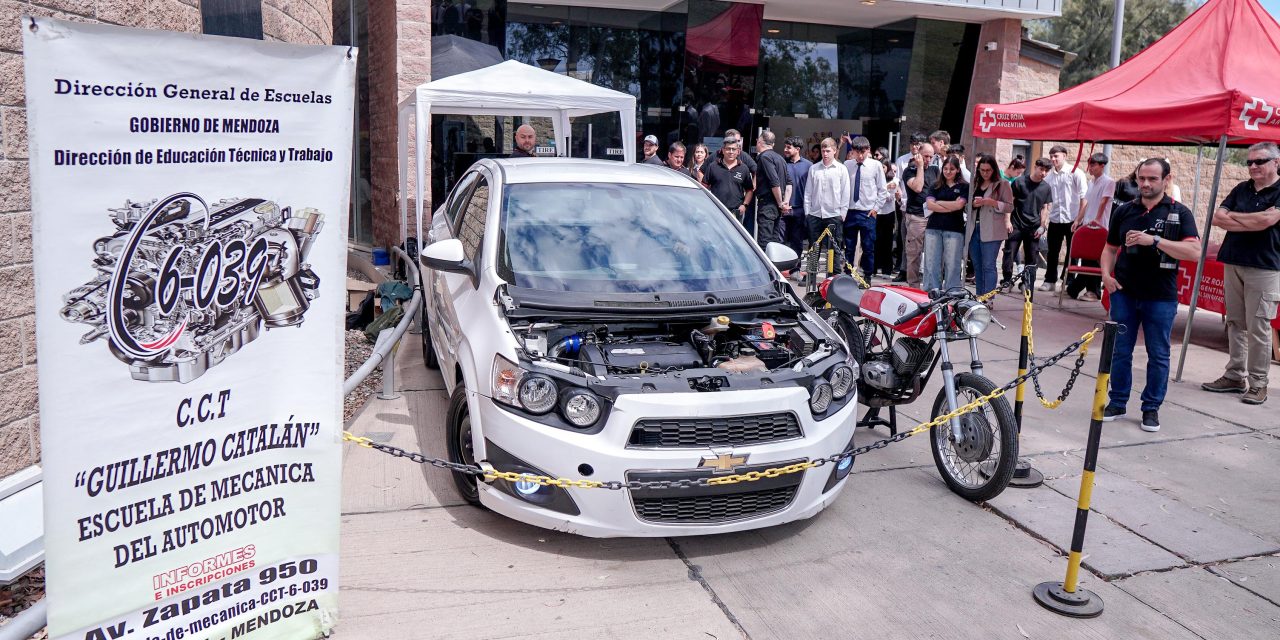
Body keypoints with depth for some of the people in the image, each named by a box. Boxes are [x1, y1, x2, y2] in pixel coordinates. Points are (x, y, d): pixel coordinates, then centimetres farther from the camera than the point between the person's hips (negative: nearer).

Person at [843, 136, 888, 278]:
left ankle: (867, 276, 14)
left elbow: (882, 190, 3)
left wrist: (876, 208, -2)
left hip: (868, 213, -1)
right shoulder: (847, 165, -1)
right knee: (849, 247, 9)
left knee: (868, 248, 3)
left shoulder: (876, 165, -3)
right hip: (850, 212, 1)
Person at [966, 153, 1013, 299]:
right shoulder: (974, 183, 15)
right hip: (973, 229, 5)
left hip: (991, 231, -5)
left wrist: (991, 202, -17)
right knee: (977, 266, 10)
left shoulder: (1002, 184, 0)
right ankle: (979, 298, 17)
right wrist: (973, 203, -2)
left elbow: (1009, 206, -3)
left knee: (988, 266, -8)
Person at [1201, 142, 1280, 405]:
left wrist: (1232, 217, -3)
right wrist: (1253, 220, -8)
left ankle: (1257, 383, 2)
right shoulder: (1241, 189, 13)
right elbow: (1217, 218, 4)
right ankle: (1235, 376, 18)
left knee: (1258, 327, -4)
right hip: (1233, 263, 6)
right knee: (1235, 324, 10)